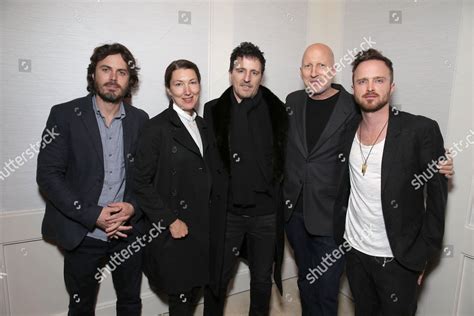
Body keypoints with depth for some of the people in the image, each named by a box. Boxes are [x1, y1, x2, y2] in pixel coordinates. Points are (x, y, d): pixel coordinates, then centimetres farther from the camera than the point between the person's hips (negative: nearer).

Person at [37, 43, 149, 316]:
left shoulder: (140, 119, 2)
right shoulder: (64, 115, -7)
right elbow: (48, 174, -11)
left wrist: (133, 207, -14)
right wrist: (93, 216, -17)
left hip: (130, 231, 2)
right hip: (82, 235, -2)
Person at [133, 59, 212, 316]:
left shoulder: (202, 126, 8)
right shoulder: (157, 128, -13)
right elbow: (141, 183, -14)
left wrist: (210, 215, 7)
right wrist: (169, 221, -15)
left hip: (201, 227, 6)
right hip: (174, 231, -6)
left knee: (195, 289, 19)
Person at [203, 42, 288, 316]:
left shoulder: (276, 111, -3)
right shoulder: (214, 111, -3)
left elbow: (284, 159, 2)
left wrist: (277, 195, -1)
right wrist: (214, 199, -3)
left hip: (266, 212, 1)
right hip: (226, 212, 0)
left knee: (263, 279, 19)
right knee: (218, 279, 14)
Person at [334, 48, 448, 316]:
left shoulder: (421, 130, -15)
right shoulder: (348, 129, -1)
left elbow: (437, 194, -10)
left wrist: (425, 253, -9)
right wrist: (339, 231, 5)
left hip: (399, 258, -4)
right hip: (354, 250, 4)